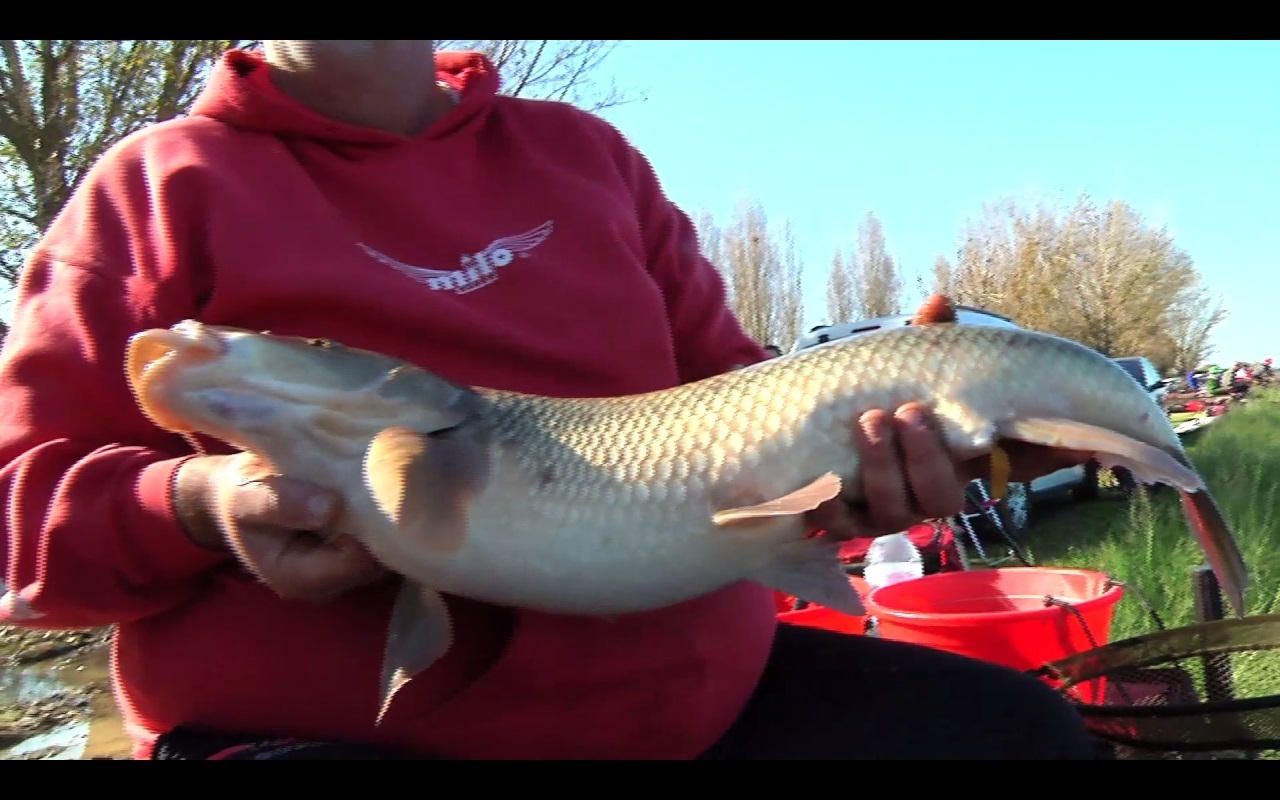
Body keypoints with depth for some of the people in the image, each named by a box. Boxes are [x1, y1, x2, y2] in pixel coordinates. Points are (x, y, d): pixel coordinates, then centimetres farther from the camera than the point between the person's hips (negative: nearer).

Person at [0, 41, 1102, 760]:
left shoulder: (583, 152, 13)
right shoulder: (165, 185, 4)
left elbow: (727, 385, 12)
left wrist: (858, 442, -8)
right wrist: (200, 505, -19)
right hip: (321, 724, -4)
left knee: (1027, 730, 6)